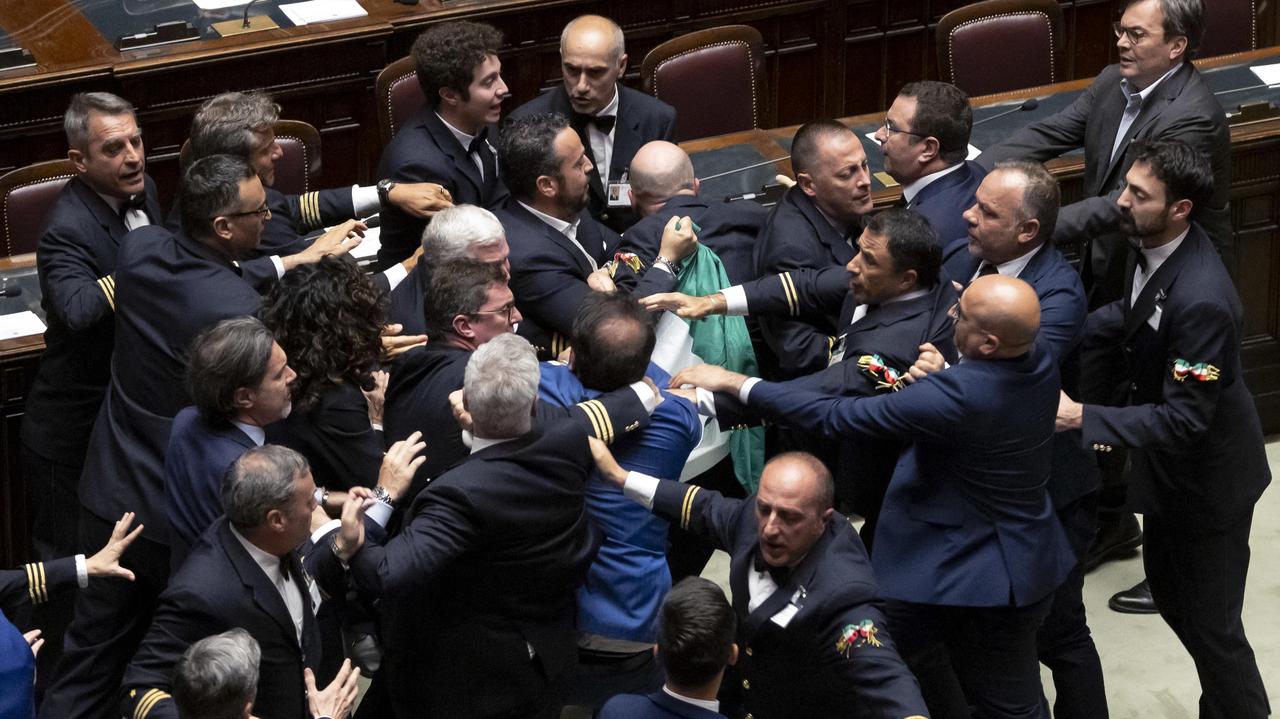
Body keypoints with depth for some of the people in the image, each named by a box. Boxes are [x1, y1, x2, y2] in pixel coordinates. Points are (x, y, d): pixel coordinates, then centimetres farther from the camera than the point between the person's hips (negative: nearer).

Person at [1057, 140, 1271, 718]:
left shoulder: (1201, 299, -36)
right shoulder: (1151, 245, -10)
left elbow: (1183, 420, -32)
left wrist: (1085, 418, -31)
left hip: (1205, 480, -9)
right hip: (1168, 471, 9)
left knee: (1210, 625, 6)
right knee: (1169, 593, 25)